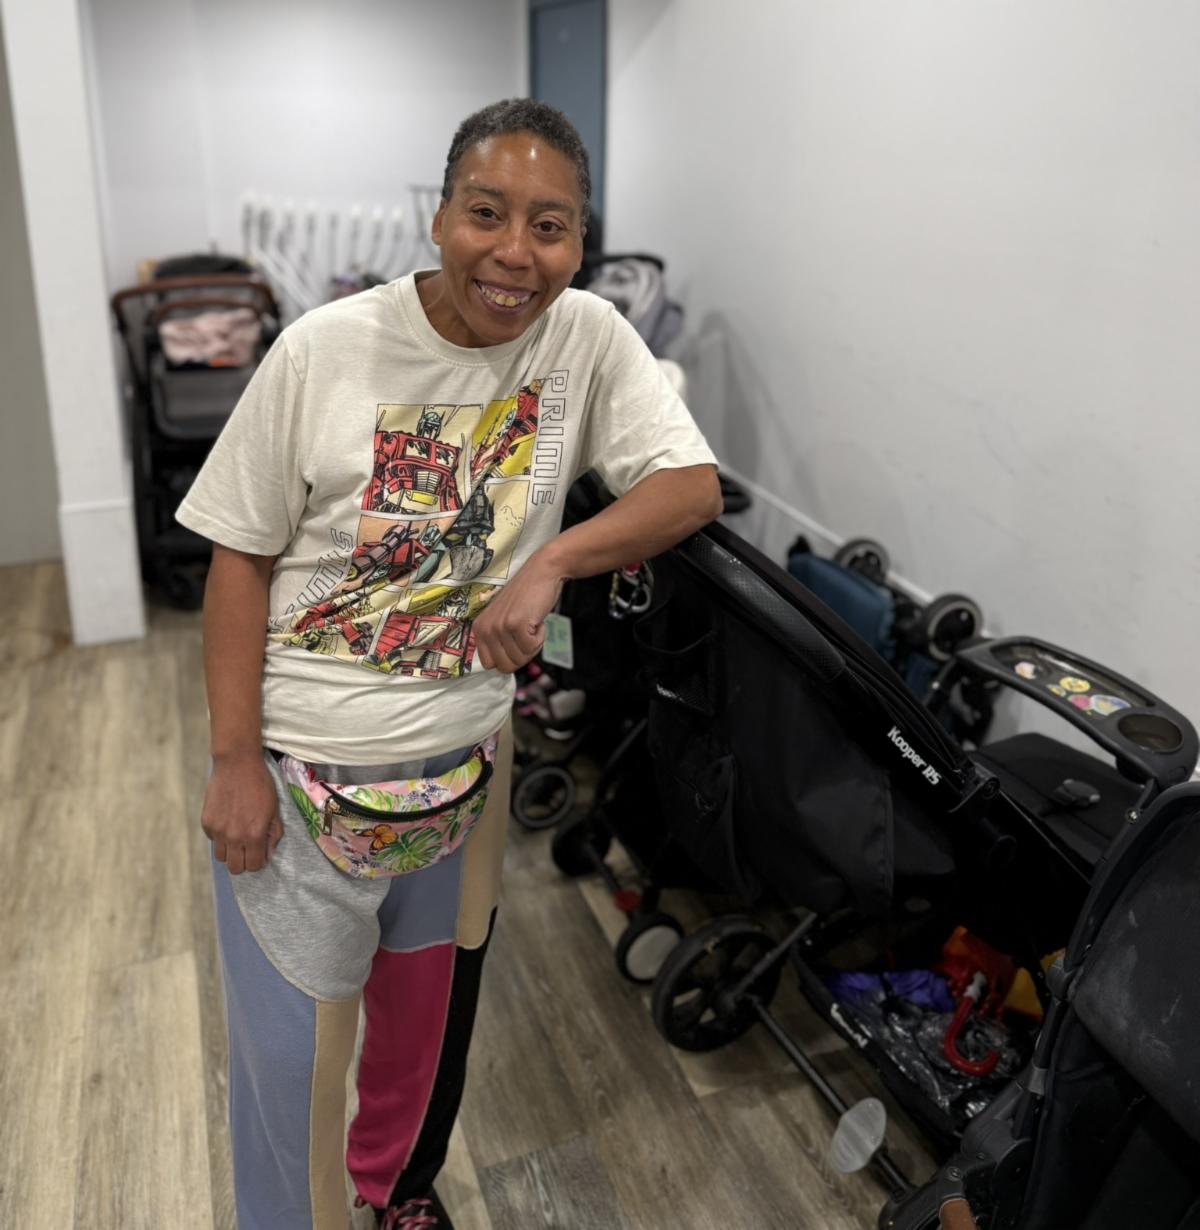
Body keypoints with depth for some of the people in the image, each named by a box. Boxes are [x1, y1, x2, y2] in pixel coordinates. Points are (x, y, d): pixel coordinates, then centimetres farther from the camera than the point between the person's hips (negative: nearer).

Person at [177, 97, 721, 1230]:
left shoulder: (589, 338, -6)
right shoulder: (324, 351, -13)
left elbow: (694, 484, -8)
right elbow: (241, 556, -8)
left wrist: (552, 561, -24)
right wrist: (236, 761, -11)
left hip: (464, 756, 3)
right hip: (298, 768, -2)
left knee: (429, 1007, 23)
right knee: (290, 1042, 8)